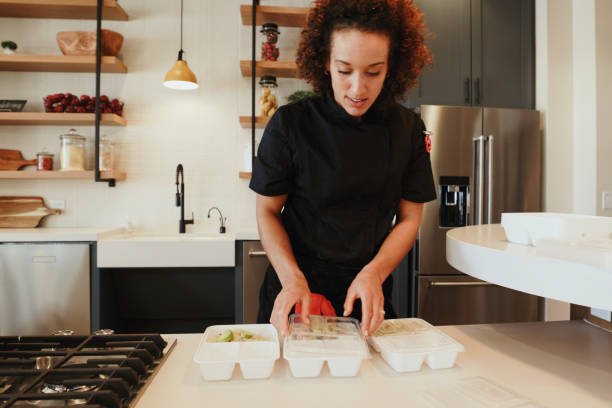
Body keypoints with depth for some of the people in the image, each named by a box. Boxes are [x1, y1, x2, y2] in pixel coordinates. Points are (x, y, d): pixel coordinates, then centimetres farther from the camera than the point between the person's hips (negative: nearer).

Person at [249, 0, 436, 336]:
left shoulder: (407, 129, -7)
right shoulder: (290, 124, -14)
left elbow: (409, 218, -3)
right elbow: (267, 211, -8)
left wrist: (374, 273, -19)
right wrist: (292, 278, -22)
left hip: (369, 296, 2)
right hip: (296, 289, -1)